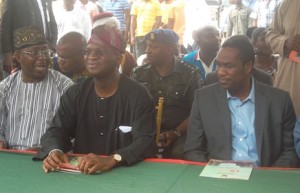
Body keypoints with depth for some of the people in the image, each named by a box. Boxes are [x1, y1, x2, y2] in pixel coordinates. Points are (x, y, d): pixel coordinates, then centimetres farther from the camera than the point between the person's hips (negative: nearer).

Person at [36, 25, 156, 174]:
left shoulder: (138, 95, -7)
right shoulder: (74, 94, 8)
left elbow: (145, 141, -18)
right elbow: (57, 130, 4)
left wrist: (111, 160, -34)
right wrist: (54, 151, -19)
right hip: (80, 173, 3)